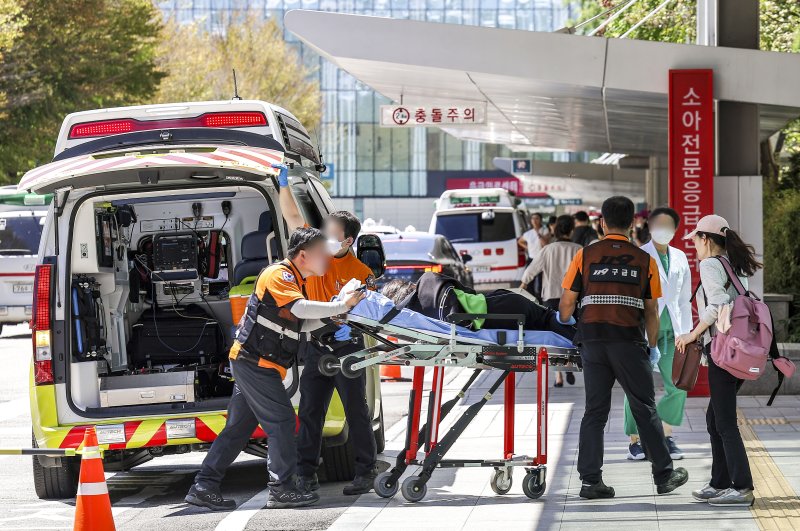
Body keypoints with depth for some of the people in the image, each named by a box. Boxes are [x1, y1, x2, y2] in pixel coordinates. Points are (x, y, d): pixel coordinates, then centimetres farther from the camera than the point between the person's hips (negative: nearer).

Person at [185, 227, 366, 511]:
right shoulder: (279, 274, -12)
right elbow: (301, 308, -27)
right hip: (254, 362, -10)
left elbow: (298, 324, 20)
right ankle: (282, 489, -5)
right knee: (282, 421, -7)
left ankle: (203, 487, 10)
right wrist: (342, 306, -22)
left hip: (250, 363, 10)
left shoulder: (295, 280, 19)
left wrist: (329, 317, 6)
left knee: (238, 426, 10)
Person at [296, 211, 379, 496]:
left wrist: (350, 325, -24)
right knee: (310, 411, 7)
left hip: (347, 347, -4)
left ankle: (365, 472, 8)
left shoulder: (362, 274, -9)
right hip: (316, 347, 4)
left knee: (356, 411, 2)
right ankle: (306, 473, 13)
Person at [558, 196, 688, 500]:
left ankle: (590, 480, 3)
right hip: (629, 342, -1)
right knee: (645, 409, 7)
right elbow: (651, 311, 6)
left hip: (592, 341, 1)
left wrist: (564, 322, 23)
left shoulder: (585, 256, 3)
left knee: (595, 411, 6)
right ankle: (664, 476, 13)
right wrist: (653, 347, 17)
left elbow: (566, 304, 2)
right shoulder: (644, 261, 4)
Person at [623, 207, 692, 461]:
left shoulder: (680, 257, 11)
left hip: (671, 331, 5)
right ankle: (635, 442, 9)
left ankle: (666, 437, 15)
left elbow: (684, 298, 14)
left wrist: (685, 332, 10)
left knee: (678, 386, 0)